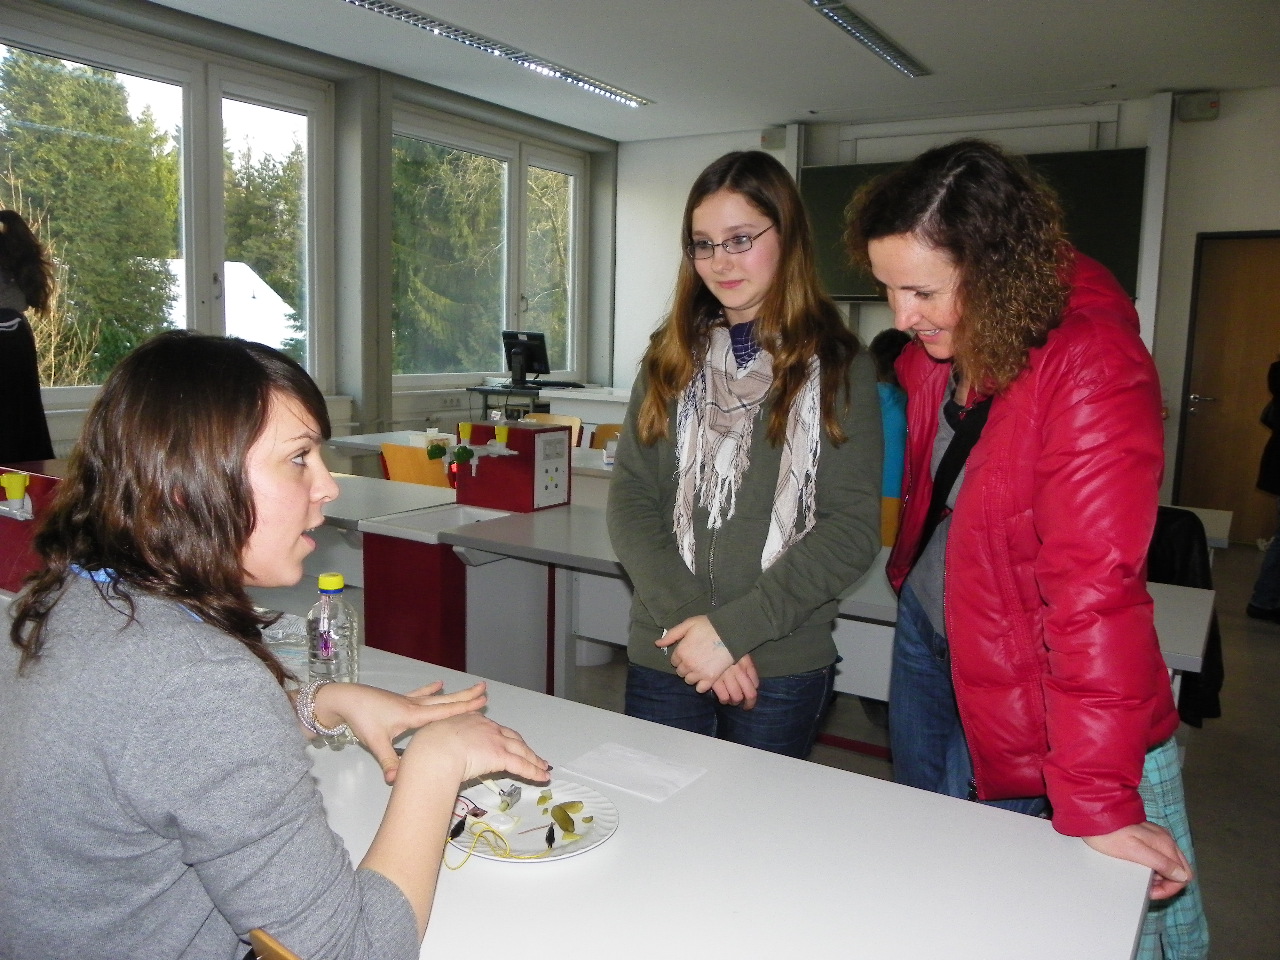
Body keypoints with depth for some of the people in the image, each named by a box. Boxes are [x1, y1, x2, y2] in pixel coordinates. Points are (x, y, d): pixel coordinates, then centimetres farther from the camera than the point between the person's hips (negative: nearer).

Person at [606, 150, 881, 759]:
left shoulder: (836, 367, -2)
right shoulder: (672, 358, 7)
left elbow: (854, 527, -9)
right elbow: (629, 501, -1)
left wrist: (734, 629, -17)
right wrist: (687, 620, -14)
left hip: (784, 668, -2)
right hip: (662, 660, 2)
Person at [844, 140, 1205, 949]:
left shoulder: (1091, 367, -28)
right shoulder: (937, 345, -6)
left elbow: (1095, 583, -31)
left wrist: (1097, 803, -29)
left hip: (1021, 674, -6)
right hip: (926, 635, 7)